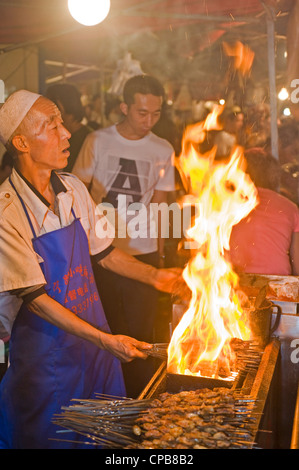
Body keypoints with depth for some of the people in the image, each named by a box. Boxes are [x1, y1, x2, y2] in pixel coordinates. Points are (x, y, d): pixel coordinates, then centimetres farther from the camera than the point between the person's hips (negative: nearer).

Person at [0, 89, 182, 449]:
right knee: (52, 437, 13)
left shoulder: (73, 188, -2)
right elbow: (34, 297, -21)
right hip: (47, 347, -5)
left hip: (95, 335, 6)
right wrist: (105, 340, -22)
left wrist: (153, 276, -1)